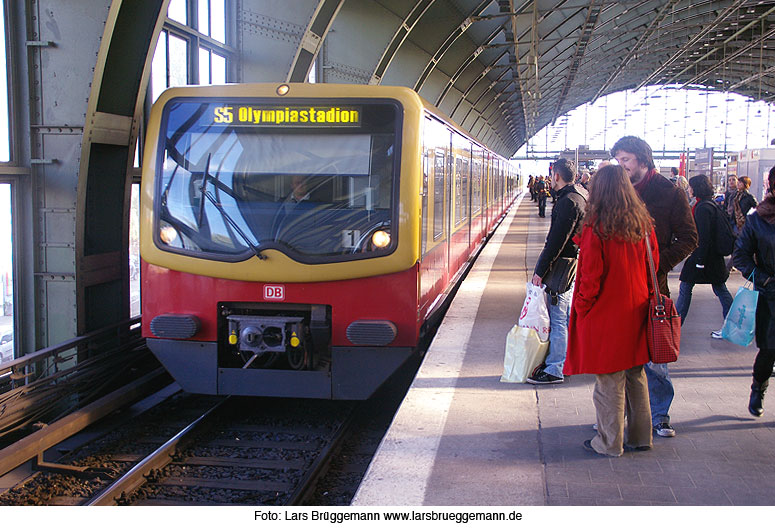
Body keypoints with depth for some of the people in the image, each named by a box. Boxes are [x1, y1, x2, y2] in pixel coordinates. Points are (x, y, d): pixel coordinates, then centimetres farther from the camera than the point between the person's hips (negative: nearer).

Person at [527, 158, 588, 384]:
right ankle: (560, 360, 27)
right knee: (564, 317, 17)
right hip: (574, 264, 10)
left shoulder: (568, 202, -19)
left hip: (562, 266, -10)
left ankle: (554, 370, 0)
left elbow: (556, 241, -23)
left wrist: (540, 270, -19)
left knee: (558, 319, -5)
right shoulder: (581, 195, 13)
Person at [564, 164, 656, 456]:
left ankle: (610, 442, 15)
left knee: (609, 381, 5)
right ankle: (640, 436, 28)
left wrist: (582, 308, -3)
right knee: (636, 376, 17)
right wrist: (644, 298, 18)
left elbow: (590, 278, -16)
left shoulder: (596, 228, -17)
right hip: (636, 312, 6)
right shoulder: (644, 224, 0)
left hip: (605, 315, -6)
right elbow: (652, 268, 7)